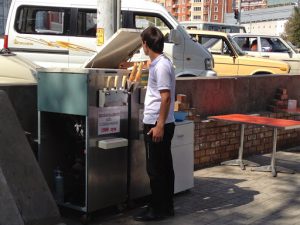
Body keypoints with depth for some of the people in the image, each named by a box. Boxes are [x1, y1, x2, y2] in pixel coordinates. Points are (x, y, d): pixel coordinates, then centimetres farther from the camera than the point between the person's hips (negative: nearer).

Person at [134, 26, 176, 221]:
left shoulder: (161, 65, -17)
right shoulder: (160, 63, 13)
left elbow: (166, 97, -21)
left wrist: (159, 125, -22)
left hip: (157, 124, -10)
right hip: (158, 123, 10)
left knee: (155, 169, -2)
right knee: (164, 167, 13)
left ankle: (158, 209, 6)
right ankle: (167, 207, 21)